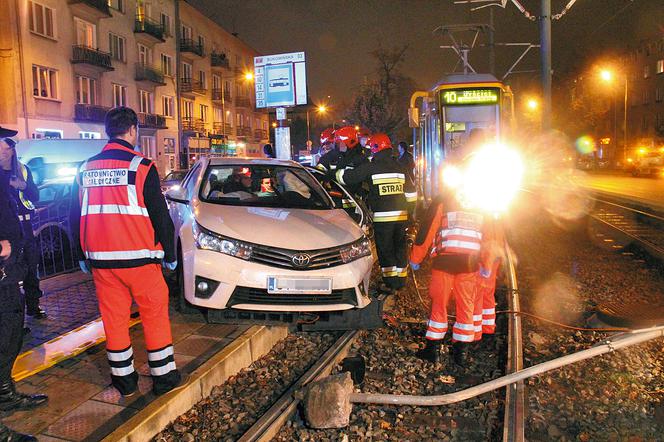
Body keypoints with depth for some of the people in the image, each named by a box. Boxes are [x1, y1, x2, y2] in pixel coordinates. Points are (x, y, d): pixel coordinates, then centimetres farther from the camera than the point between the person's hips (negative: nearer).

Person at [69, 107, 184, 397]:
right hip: (138, 258, -5)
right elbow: (161, 216, -7)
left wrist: (82, 257, 24)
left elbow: (76, 218, 14)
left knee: (114, 318, 12)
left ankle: (123, 379, 23)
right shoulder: (141, 166, -8)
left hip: (100, 259, 5)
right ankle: (164, 377, 13)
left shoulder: (86, 169, 8)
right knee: (155, 314, 6)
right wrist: (169, 255, 3)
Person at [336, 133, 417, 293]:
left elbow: (346, 177, -3)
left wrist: (338, 172, 17)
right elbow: (411, 193, 15)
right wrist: (408, 211, 24)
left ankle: (390, 283, 6)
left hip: (382, 217, -5)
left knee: (385, 251, 4)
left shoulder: (370, 167, -7)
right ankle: (401, 280, 25)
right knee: (400, 248, 16)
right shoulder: (399, 168, 11)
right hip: (401, 216, 5)